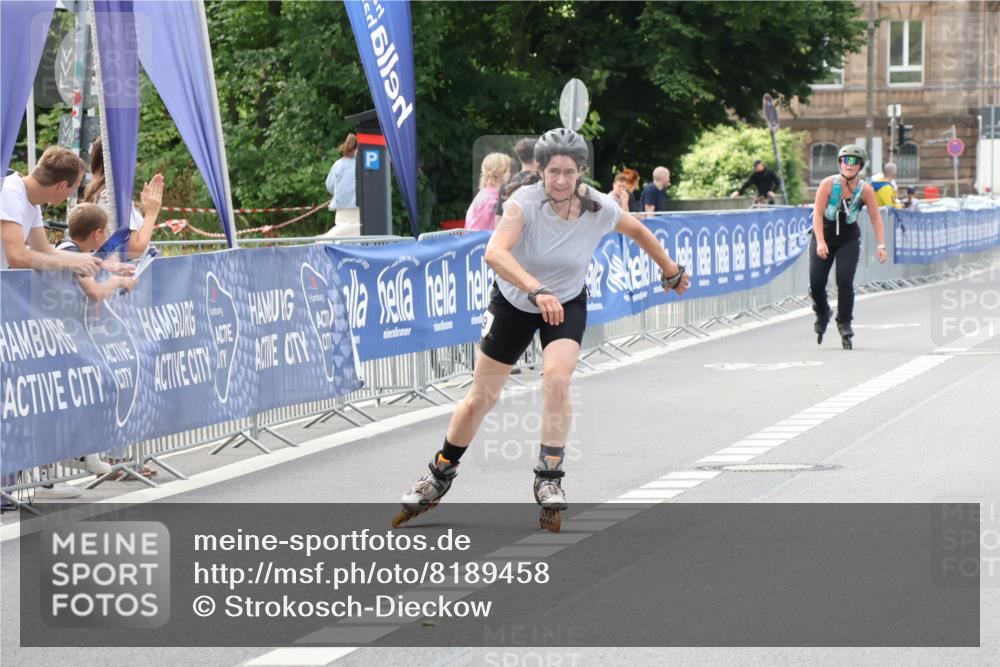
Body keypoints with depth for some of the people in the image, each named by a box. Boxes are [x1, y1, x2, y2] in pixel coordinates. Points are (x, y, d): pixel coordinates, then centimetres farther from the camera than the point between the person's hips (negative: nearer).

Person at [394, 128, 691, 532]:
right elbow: (494, 252, -47)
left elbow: (638, 231, 1)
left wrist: (671, 272, 14)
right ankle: (440, 475, 29)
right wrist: (537, 290, -60)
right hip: (514, 303, -1)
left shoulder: (600, 209, -21)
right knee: (482, 397, 6)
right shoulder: (525, 203, -31)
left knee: (557, 377, -27)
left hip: (568, 306, 1)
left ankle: (549, 479, -13)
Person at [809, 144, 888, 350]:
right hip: (824, 236, 0)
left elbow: (876, 218, -6)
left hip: (849, 240, 0)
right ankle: (822, 314, 27)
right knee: (816, 282, -4)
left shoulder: (865, 190, -12)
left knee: (845, 280, -15)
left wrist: (881, 245, -14)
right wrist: (820, 242, -24)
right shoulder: (828, 184, -16)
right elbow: (818, 214, -15)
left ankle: (844, 323, 2)